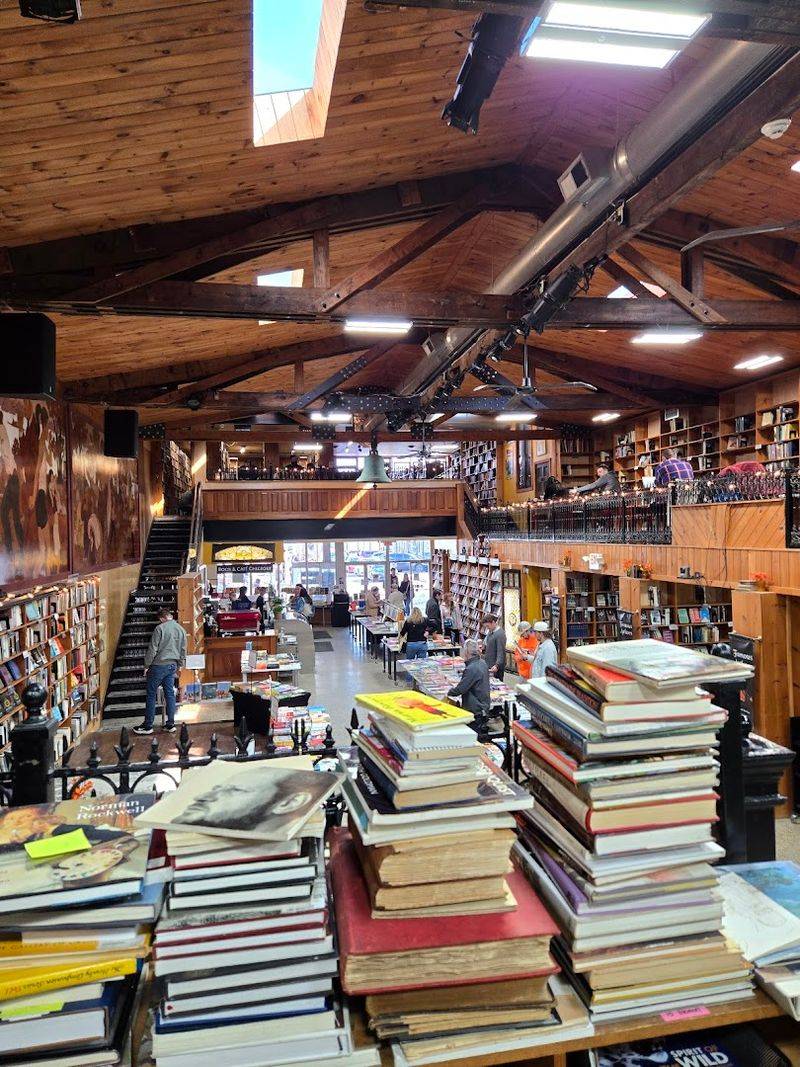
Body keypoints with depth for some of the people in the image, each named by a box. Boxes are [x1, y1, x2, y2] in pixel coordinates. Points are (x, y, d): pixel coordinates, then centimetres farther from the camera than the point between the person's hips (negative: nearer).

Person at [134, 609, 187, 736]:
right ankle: (171, 724, 12)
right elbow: (183, 651, 13)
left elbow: (152, 649, -12)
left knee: (151, 695, 3)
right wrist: (179, 666, 22)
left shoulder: (160, 628, -12)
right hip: (173, 665, 6)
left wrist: (147, 666, -4)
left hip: (159, 665, -6)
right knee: (170, 694, 11)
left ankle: (148, 726, 7)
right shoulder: (181, 629, 8)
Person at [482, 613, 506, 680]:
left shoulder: (500, 634, -18)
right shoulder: (490, 632, 11)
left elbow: (501, 652, -23)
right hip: (488, 665, 9)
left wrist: (497, 665, -34)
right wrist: (483, 648, 4)